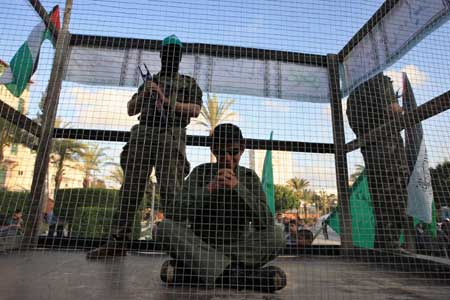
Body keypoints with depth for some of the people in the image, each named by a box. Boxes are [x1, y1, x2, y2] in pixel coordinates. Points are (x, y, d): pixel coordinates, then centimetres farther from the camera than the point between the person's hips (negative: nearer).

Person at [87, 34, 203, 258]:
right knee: (130, 188, -4)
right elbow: (131, 110, 19)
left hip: (171, 137, -3)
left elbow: (195, 110, 2)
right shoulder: (149, 81, 28)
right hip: (142, 135, 3)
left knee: (170, 191, -13)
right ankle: (117, 241, -1)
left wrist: (166, 101, -7)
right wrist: (145, 93, 1)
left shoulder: (189, 83, 20)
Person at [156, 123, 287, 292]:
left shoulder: (249, 177, 0)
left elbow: (265, 222, -12)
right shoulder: (201, 172, -2)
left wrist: (239, 187, -23)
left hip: (237, 247, 0)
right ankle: (244, 275, -27)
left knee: (276, 235, -22)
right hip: (200, 246, 0)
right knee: (165, 227, -25)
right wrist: (210, 187, -26)